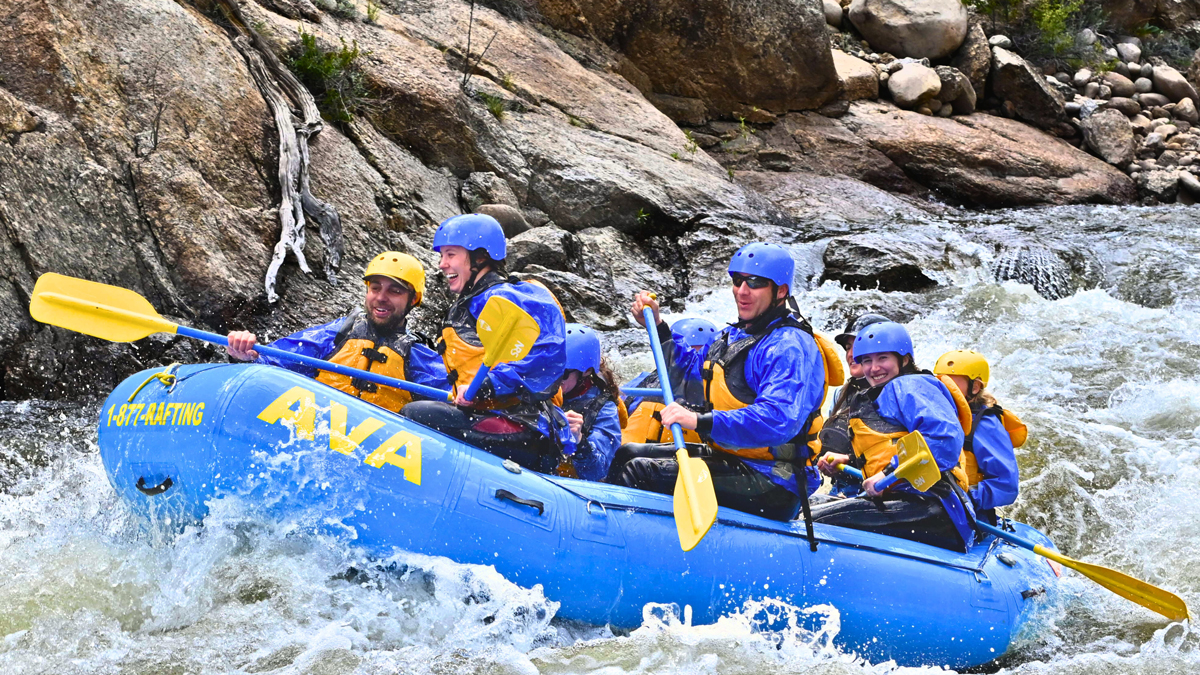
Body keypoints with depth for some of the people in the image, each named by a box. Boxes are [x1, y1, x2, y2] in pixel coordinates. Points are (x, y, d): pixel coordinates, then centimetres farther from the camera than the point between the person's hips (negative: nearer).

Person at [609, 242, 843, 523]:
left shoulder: (790, 347, -18)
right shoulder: (736, 334, 15)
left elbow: (778, 421, -35)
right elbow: (693, 368, 35)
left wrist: (701, 422, -41)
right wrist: (657, 326, 24)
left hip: (769, 488, -10)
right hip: (730, 460, 10)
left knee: (640, 472, -21)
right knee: (628, 455, 17)